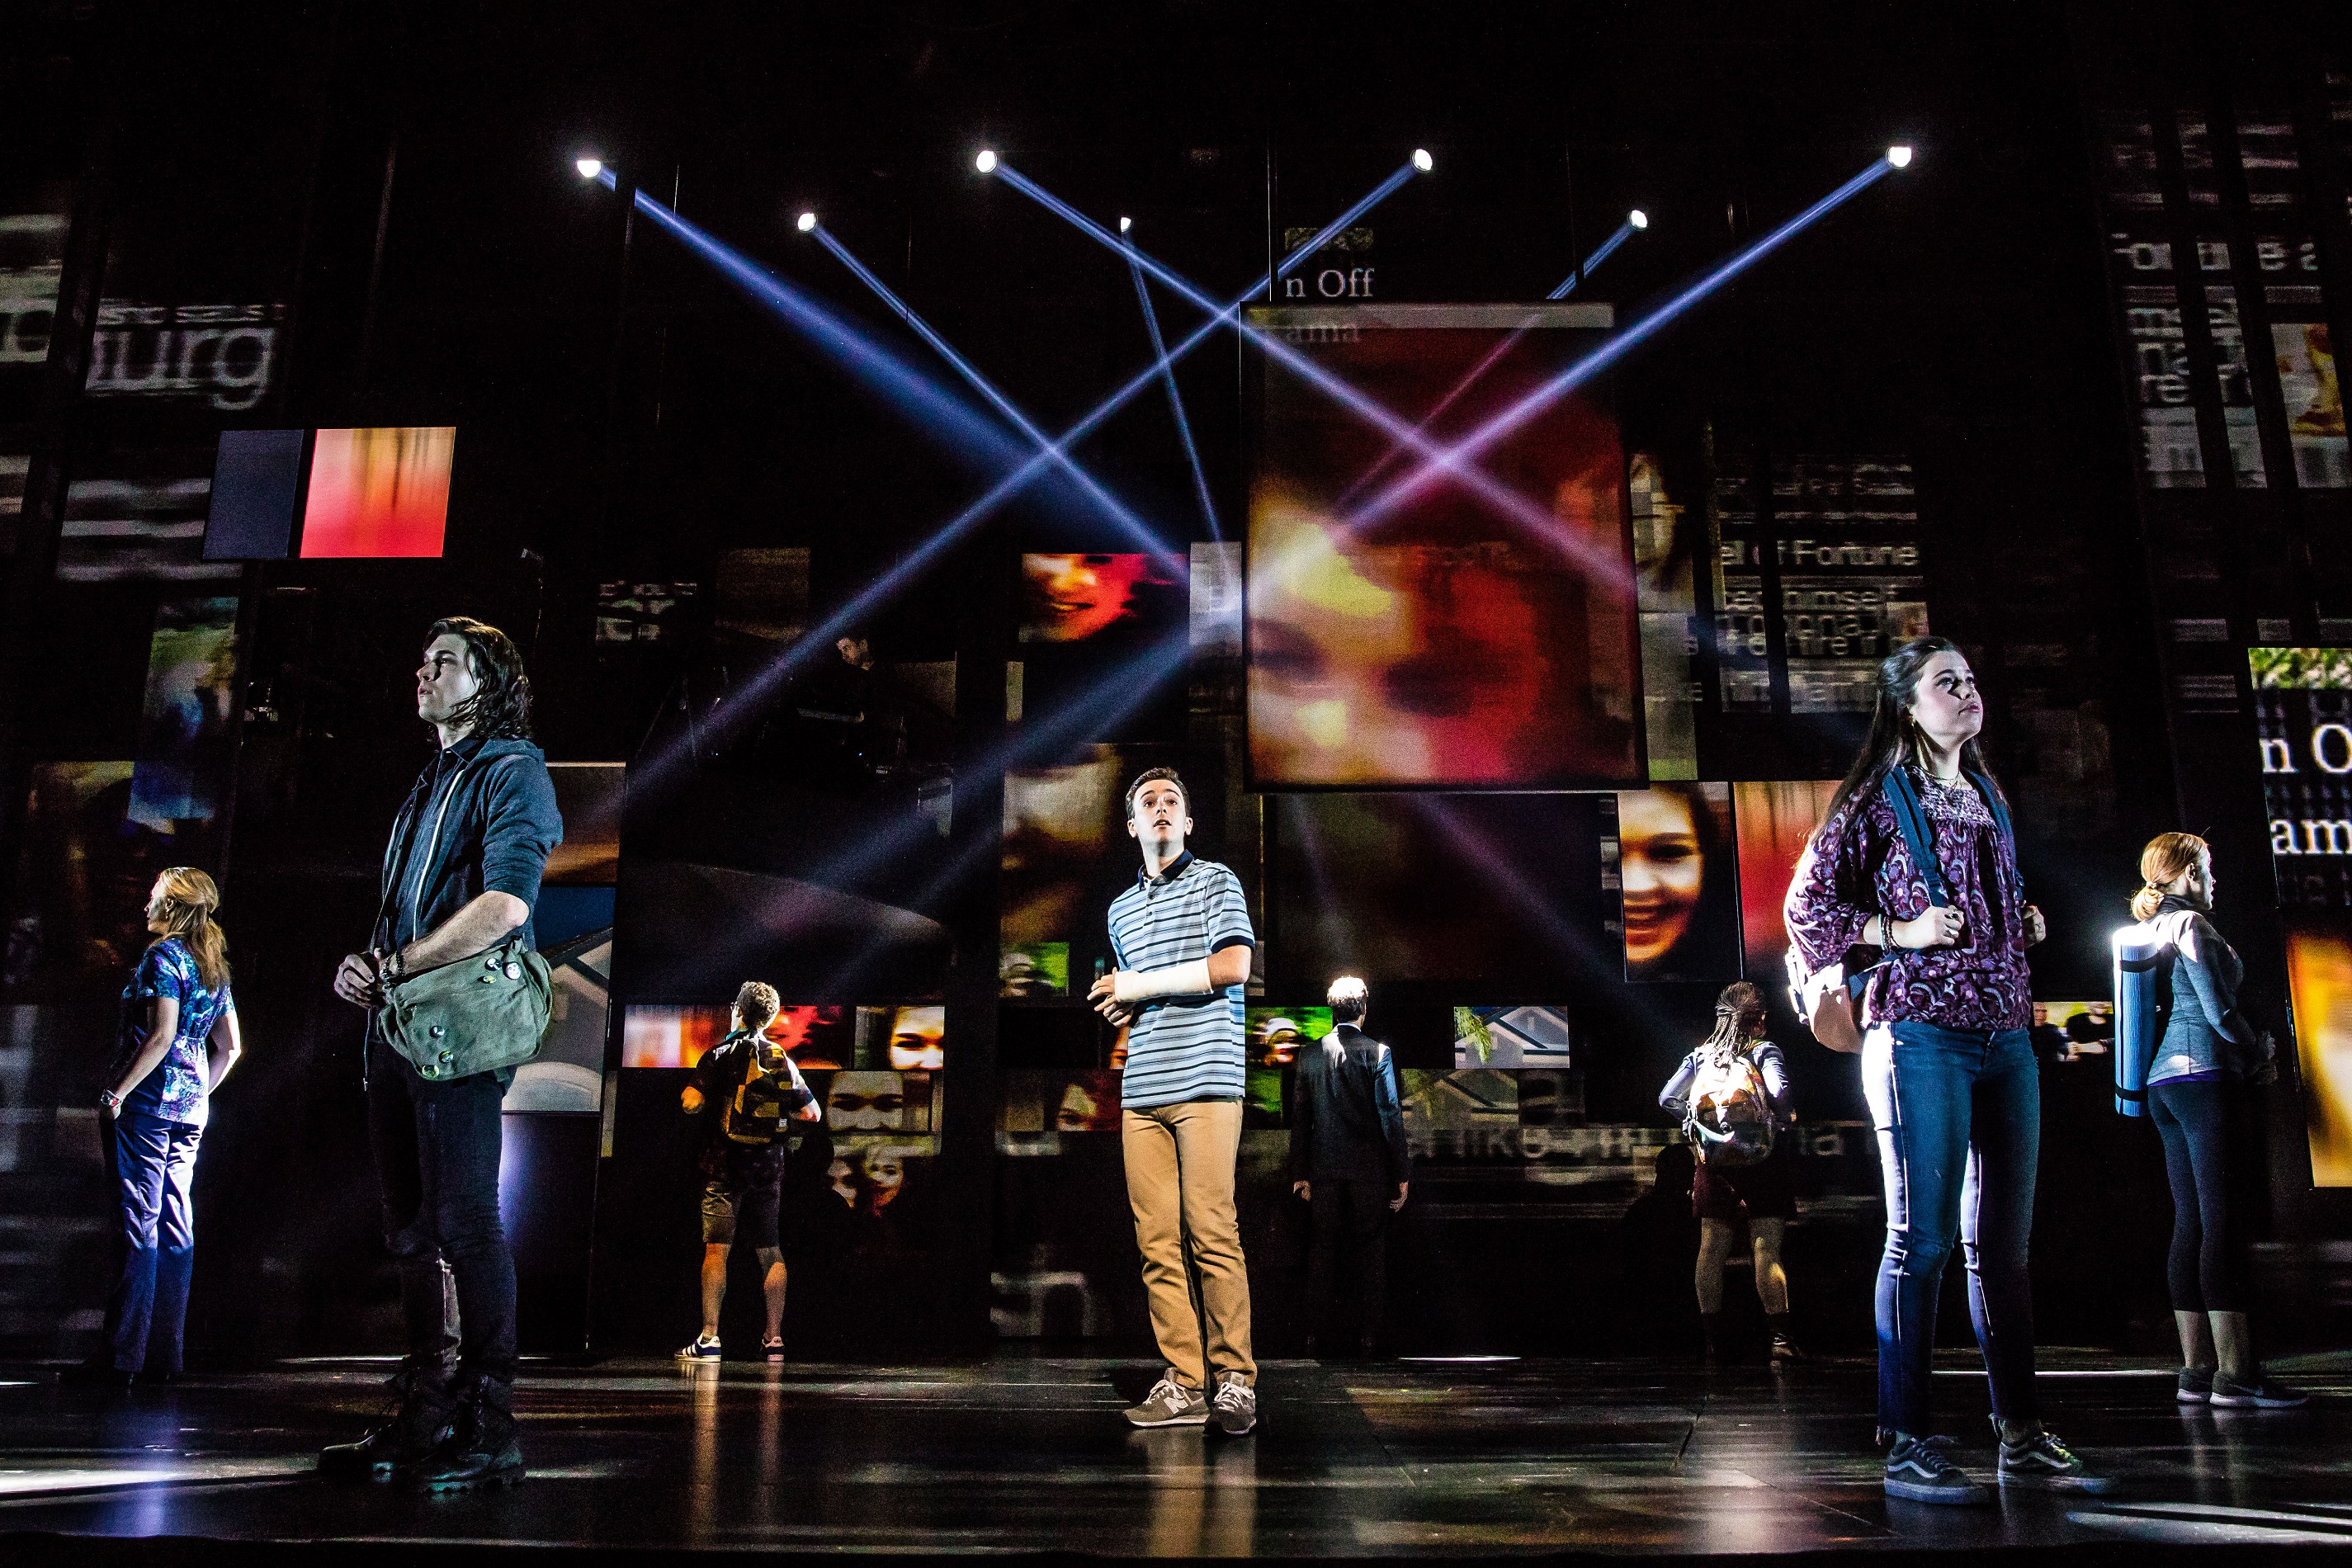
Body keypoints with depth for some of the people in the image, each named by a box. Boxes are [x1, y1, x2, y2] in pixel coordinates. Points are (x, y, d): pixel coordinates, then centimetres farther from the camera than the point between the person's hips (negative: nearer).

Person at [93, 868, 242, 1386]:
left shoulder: (163, 955, -8)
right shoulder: (215, 966, 15)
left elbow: (161, 1035, -18)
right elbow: (230, 1047, 17)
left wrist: (117, 1092, -13)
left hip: (150, 1100, -8)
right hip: (191, 1109, 8)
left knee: (140, 1223, -7)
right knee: (177, 1226, 7)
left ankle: (125, 1357, -5)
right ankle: (166, 1354, 10)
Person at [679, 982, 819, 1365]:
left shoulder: (722, 1054, -3)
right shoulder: (783, 1059, 10)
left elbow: (691, 1103, -13)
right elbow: (811, 1112, 11)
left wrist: (687, 1092, 10)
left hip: (726, 1165, -4)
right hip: (769, 1167, 4)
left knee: (716, 1250, -6)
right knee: (771, 1253, 9)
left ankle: (709, 1339, -13)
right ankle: (774, 1338, 9)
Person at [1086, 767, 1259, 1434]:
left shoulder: (1216, 882, 7)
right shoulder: (1121, 908, 24)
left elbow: (1231, 967, -8)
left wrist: (1139, 985, -3)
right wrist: (1125, 1003, 10)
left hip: (1205, 1079, -5)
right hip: (1142, 1089, 5)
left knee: (1211, 1233, -9)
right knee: (1157, 1240, -1)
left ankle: (1235, 1379, -2)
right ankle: (1183, 1383, 4)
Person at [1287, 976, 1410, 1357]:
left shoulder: (1310, 1055, 2)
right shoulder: (1377, 1052, -7)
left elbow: (1300, 1118, 5)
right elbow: (1390, 1114, -8)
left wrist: (1300, 1173, 12)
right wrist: (1402, 1174, -3)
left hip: (1324, 1168, 2)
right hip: (1369, 1168, -2)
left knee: (1322, 1248, 8)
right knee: (1369, 1250, 5)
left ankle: (1314, 1334, 8)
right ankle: (1368, 1335, 5)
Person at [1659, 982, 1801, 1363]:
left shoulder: (1701, 1054, 9)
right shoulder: (1765, 1051, -2)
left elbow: (1668, 1098, 7)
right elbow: (1779, 1091, -19)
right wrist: (1785, 1118, -1)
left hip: (1714, 1160, 3)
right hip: (1763, 1156, -3)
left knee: (1711, 1250, 4)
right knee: (1767, 1249, -5)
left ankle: (1712, 1341, 6)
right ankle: (1781, 1338, -10)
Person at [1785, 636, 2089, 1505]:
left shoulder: (1990, 799, 18)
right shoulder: (1878, 800, -2)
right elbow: (1807, 905, -3)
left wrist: (2024, 922, 10)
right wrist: (1902, 932, -13)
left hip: (2006, 1034, 7)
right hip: (1922, 1033, -7)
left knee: (2003, 1241, 11)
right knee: (1923, 1236, -6)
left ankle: (2021, 1434, 20)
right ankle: (1907, 1443, 0)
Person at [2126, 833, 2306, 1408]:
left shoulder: (2149, 931, 21)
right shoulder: (2191, 923, -6)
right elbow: (2218, 1009, -12)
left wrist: (2249, 1055, 19)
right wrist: (2261, 1049, 4)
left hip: (2163, 1080, 9)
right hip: (2205, 1074, -9)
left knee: (2190, 1224, 6)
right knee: (2223, 1222, -11)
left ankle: (2197, 1371, 5)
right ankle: (2235, 1373, -13)